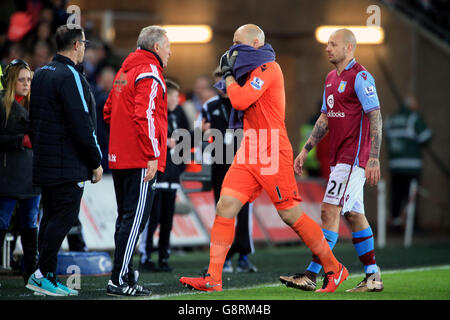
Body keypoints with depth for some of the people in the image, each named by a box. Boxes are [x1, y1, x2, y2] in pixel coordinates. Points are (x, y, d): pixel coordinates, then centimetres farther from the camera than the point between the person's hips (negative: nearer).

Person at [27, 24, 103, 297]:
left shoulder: (41, 74, 14)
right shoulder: (70, 76, -15)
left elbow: (35, 120, 20)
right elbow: (82, 124, -17)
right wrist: (96, 161, -10)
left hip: (45, 162, 9)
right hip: (69, 165, -9)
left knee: (51, 216, 11)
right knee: (64, 216, -8)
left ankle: (48, 277, 11)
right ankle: (43, 274, -11)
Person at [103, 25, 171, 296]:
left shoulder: (125, 71, 18)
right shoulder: (149, 73, -11)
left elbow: (109, 112, 24)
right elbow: (145, 115, -20)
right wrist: (153, 155, -19)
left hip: (119, 158, 10)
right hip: (141, 160, -10)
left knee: (126, 218, 14)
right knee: (135, 219, -9)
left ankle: (125, 274, 18)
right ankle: (120, 280, -11)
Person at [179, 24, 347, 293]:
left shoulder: (268, 67, -11)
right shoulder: (253, 71, 19)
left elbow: (240, 100, -19)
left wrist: (229, 74, -4)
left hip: (272, 154, -9)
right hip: (248, 154, 9)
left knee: (291, 215, -4)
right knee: (225, 207, -4)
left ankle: (335, 270, 9)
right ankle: (213, 279, -6)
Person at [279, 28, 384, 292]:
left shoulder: (360, 77, -12)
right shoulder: (332, 78, 16)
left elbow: (375, 118, -16)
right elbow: (325, 119, 22)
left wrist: (374, 159, -22)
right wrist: (305, 151, 18)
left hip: (353, 157, -9)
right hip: (339, 158, 9)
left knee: (330, 211, -12)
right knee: (354, 215, 10)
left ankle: (312, 275, -14)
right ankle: (373, 277, 14)